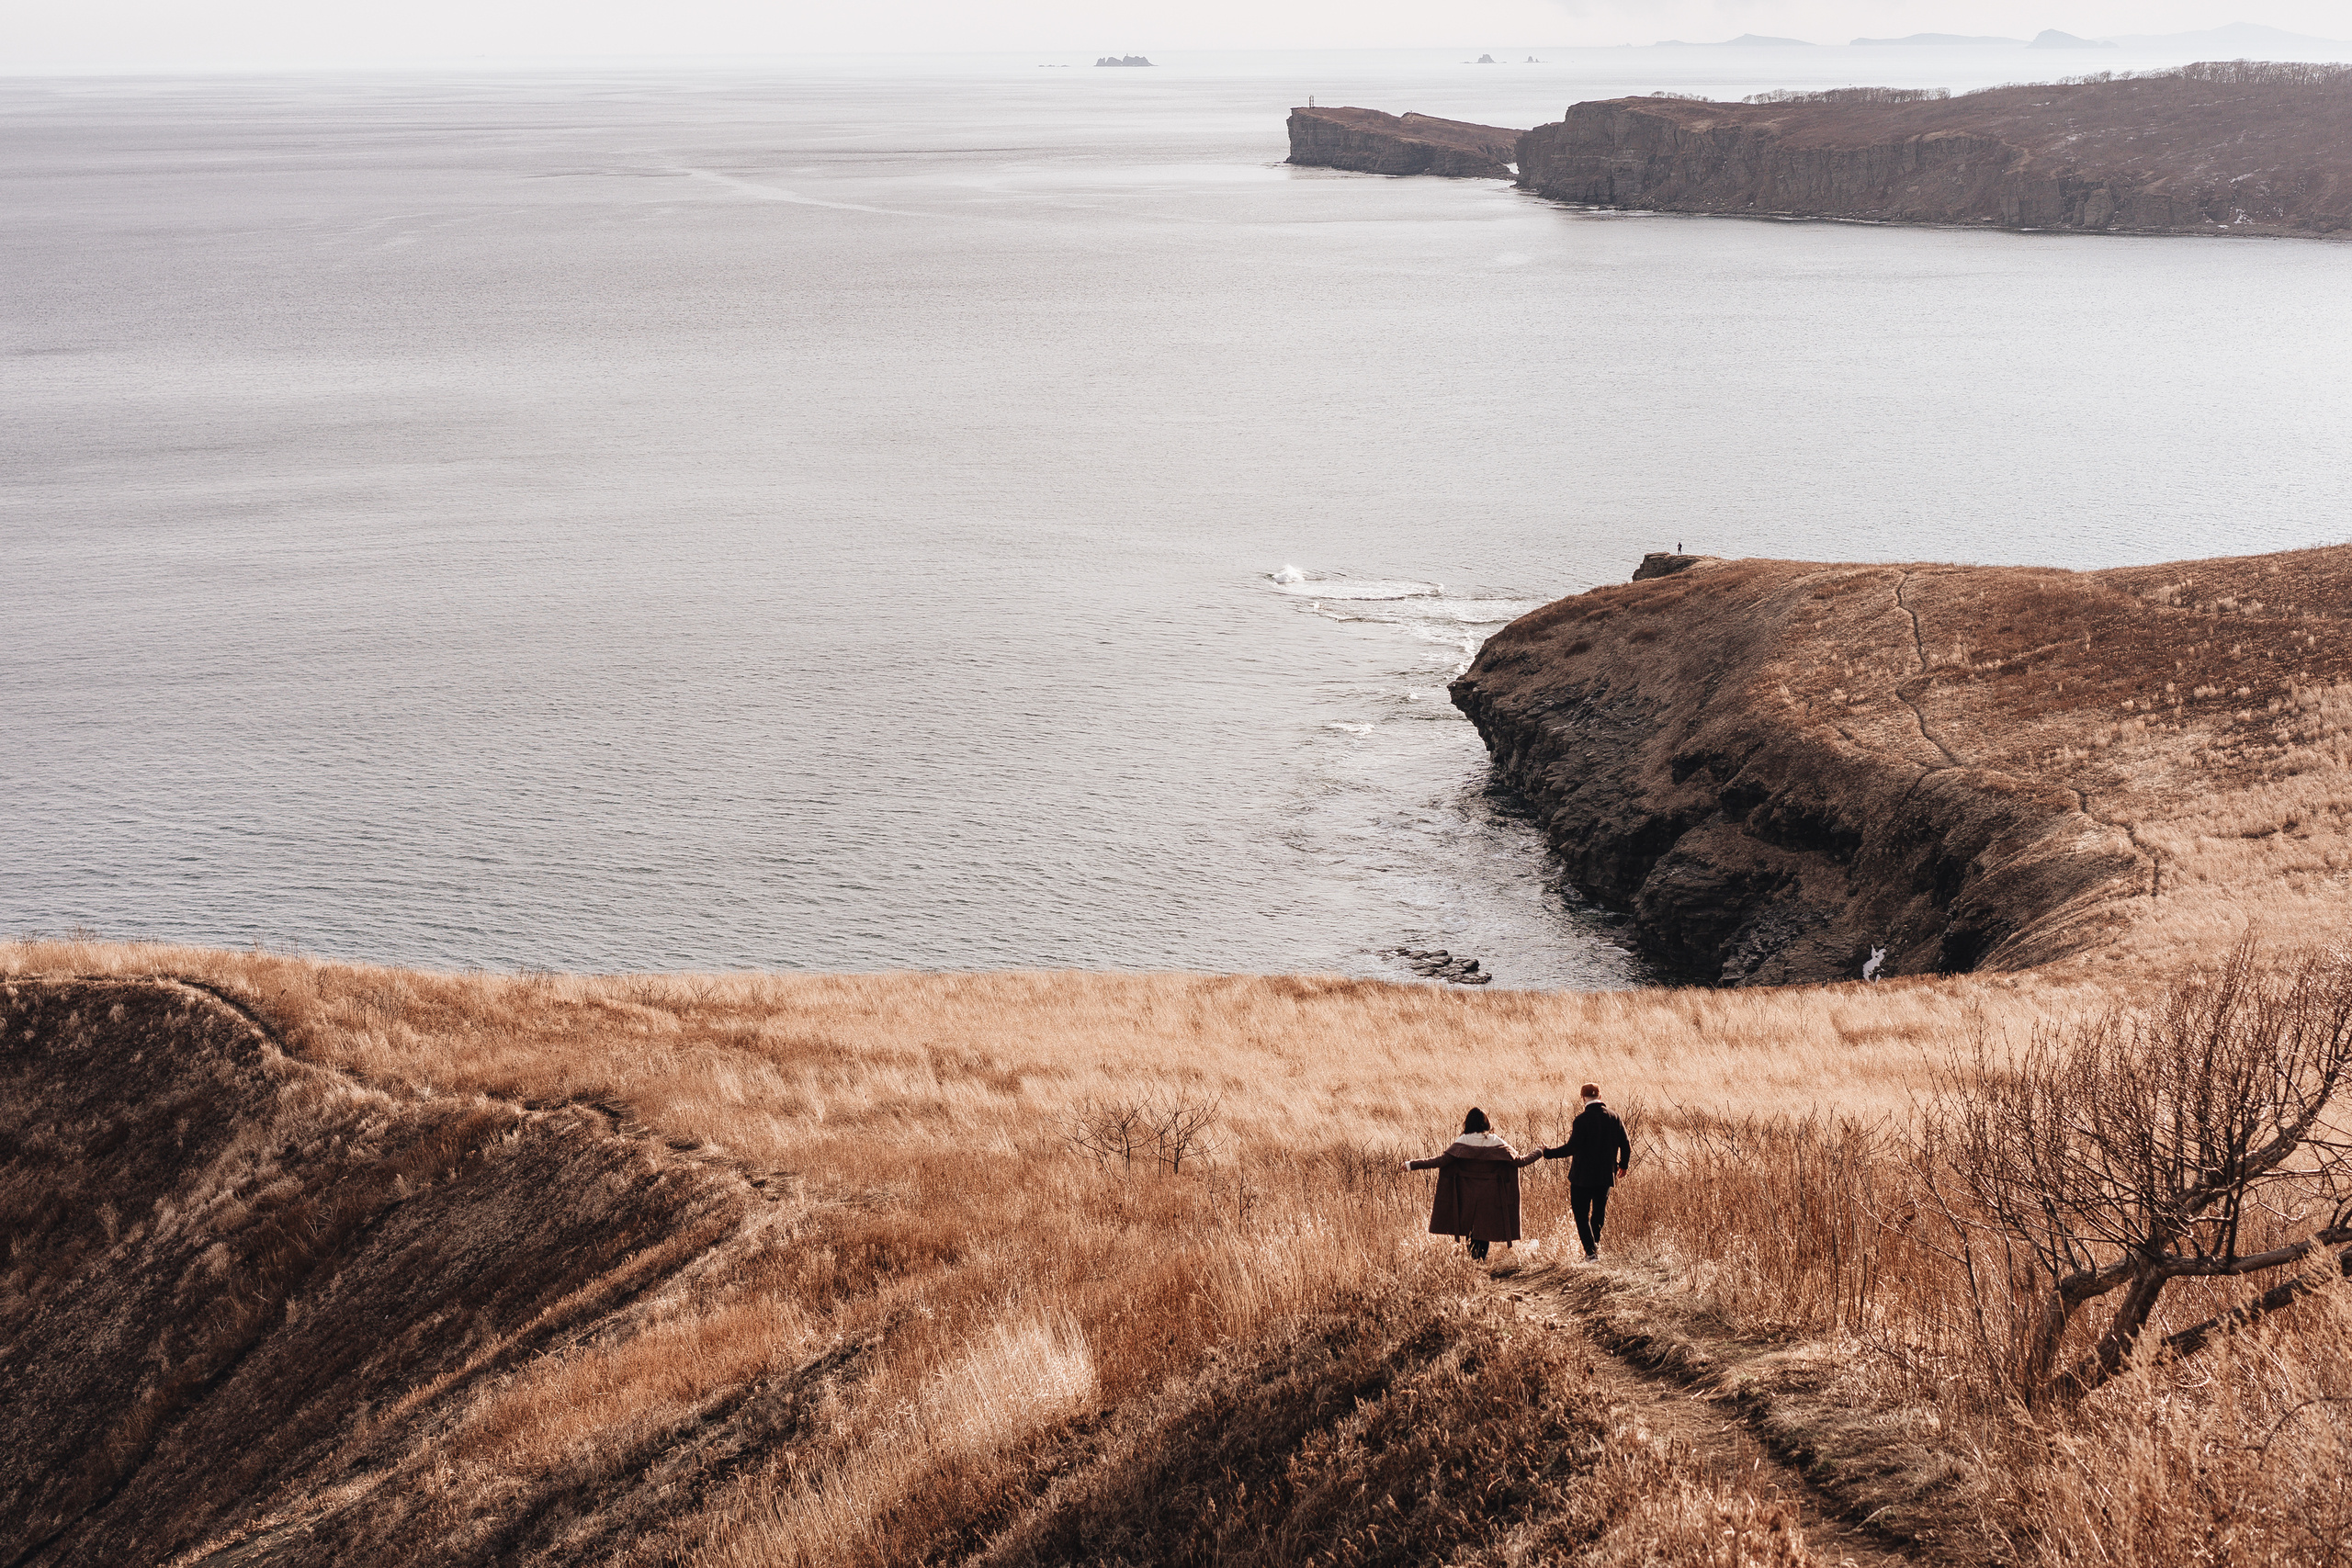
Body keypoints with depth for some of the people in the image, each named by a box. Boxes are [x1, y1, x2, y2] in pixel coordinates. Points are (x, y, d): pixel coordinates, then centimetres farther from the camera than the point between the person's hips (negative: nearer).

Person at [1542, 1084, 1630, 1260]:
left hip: (1582, 1177, -5)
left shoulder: (1581, 1120, -15)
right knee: (1599, 1213, 20)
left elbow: (1572, 1147, -20)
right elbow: (1626, 1145, 4)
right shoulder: (1614, 1117, 0)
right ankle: (1596, 1244, 28)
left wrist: (1548, 1153, -9)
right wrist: (1623, 1165, 21)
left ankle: (1591, 1249, -8)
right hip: (1606, 1176, 5)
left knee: (1581, 1215, 3)